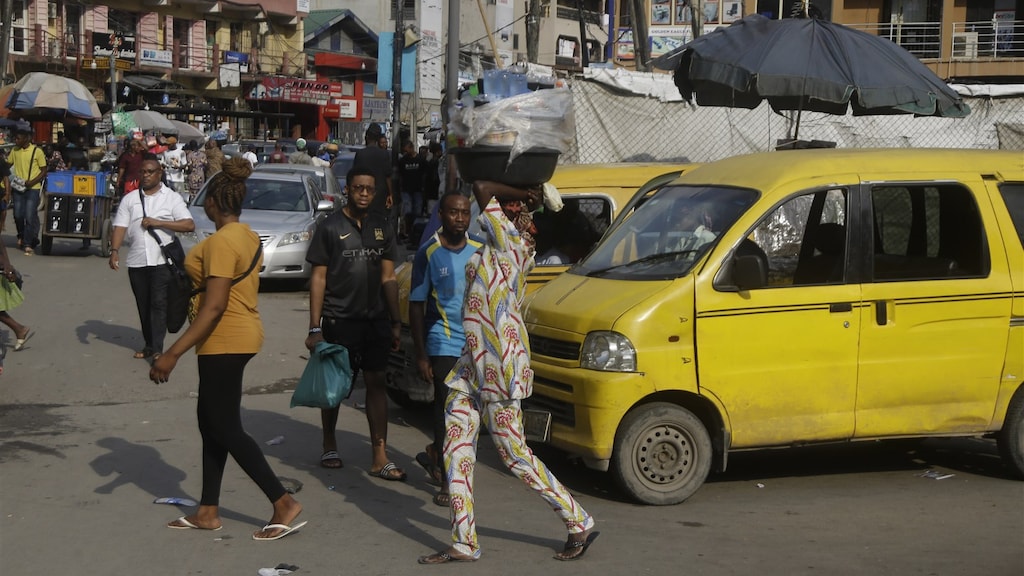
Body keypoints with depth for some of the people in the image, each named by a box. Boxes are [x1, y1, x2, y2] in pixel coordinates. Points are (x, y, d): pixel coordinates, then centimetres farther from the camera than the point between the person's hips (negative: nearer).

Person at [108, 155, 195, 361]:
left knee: (159, 304, -9)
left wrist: (158, 222, -13)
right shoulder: (130, 199, 12)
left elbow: (189, 225, -6)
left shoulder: (172, 198, 4)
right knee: (143, 306, 9)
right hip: (136, 261, 4)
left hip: (162, 261, -3)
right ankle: (149, 345, 19)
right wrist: (114, 250, -12)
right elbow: (120, 227, 4)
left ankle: (157, 348, -12)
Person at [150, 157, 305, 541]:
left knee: (226, 428, -3)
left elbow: (215, 306, -25)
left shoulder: (221, 242, -20)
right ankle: (208, 511, 21)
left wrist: (173, 354, -25)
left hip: (225, 340, -10)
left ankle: (284, 504, -2)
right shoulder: (247, 236, 9)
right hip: (242, 333, 10)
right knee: (211, 421, 15)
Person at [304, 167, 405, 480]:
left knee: (376, 382, 1)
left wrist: (396, 321, 7)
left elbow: (388, 277, 12)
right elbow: (318, 278, -4)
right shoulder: (330, 227, -3)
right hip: (339, 320, -3)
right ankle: (329, 445, 27)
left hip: (375, 319, 3)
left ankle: (380, 457, 2)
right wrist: (315, 328, -9)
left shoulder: (381, 226, 9)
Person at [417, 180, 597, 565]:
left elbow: (482, 187, -23)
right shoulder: (498, 244, 10)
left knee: (516, 458, 0)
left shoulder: (509, 241, -17)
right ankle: (464, 544, 14)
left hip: (500, 367, -10)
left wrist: (524, 194, -12)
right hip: (473, 364, 10)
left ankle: (579, 523, 14)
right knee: (456, 450, 8)